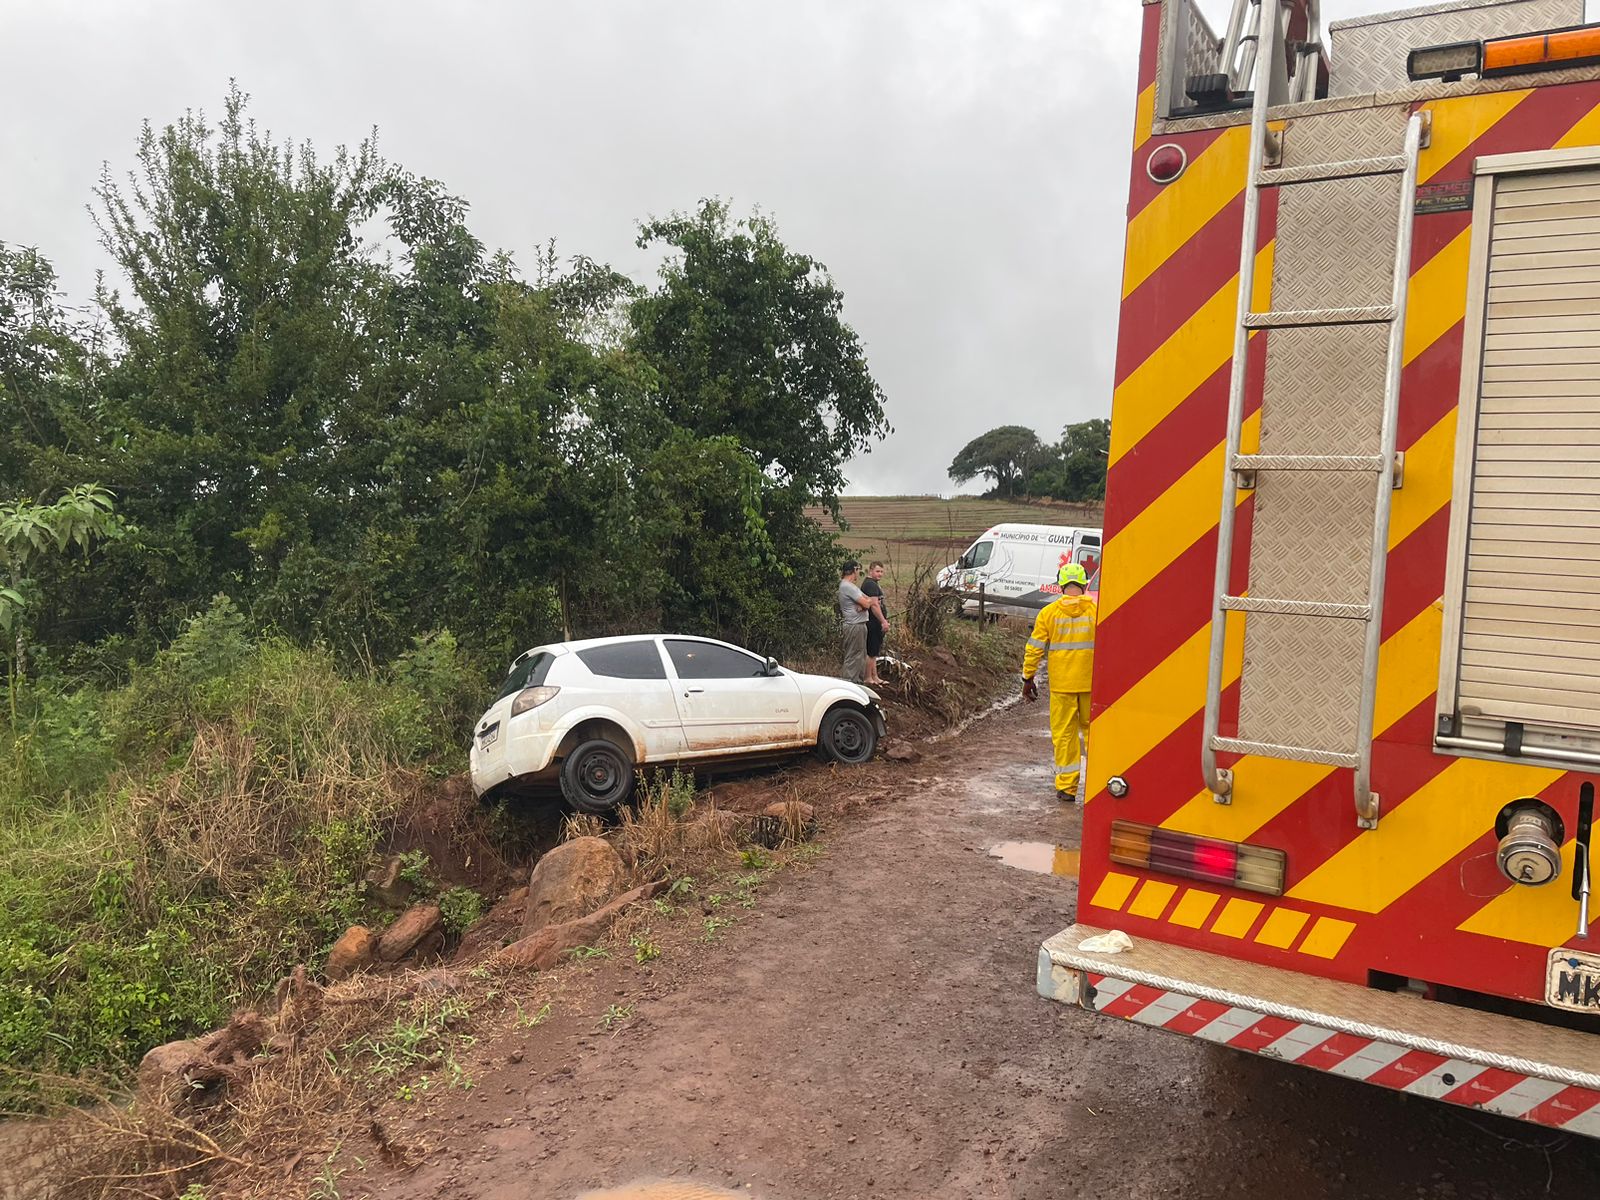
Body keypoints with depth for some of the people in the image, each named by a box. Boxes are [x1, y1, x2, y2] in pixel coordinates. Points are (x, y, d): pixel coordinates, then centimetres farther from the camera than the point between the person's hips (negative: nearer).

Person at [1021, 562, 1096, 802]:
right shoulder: (1096, 611, -3)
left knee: (1064, 734, 7)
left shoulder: (1049, 613, -4)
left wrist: (1028, 679, 7)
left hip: (1061, 685, -1)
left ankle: (1066, 787, 10)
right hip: (1092, 684, 1)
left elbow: (1035, 649, -2)